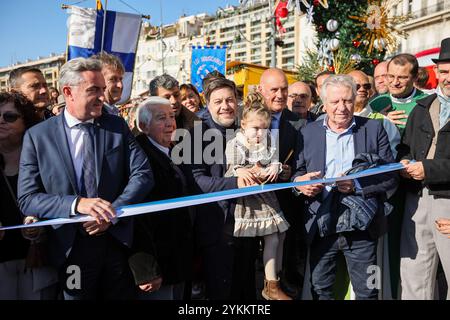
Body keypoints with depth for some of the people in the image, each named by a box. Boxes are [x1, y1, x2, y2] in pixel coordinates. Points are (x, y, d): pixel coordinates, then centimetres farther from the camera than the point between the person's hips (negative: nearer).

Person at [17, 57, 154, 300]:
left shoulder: (117, 126, 1)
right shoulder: (37, 136, -5)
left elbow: (142, 174, -4)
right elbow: (27, 199, -9)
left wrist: (112, 213, -18)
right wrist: (76, 204, -25)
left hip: (118, 242, 2)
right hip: (71, 250, -2)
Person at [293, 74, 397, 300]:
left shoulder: (374, 129, 3)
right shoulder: (308, 132, 7)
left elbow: (390, 175, 0)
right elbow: (297, 172, 12)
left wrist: (357, 185, -16)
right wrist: (300, 182, -12)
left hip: (361, 227, -1)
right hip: (321, 228, 1)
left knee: (367, 292, 9)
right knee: (320, 291, 13)